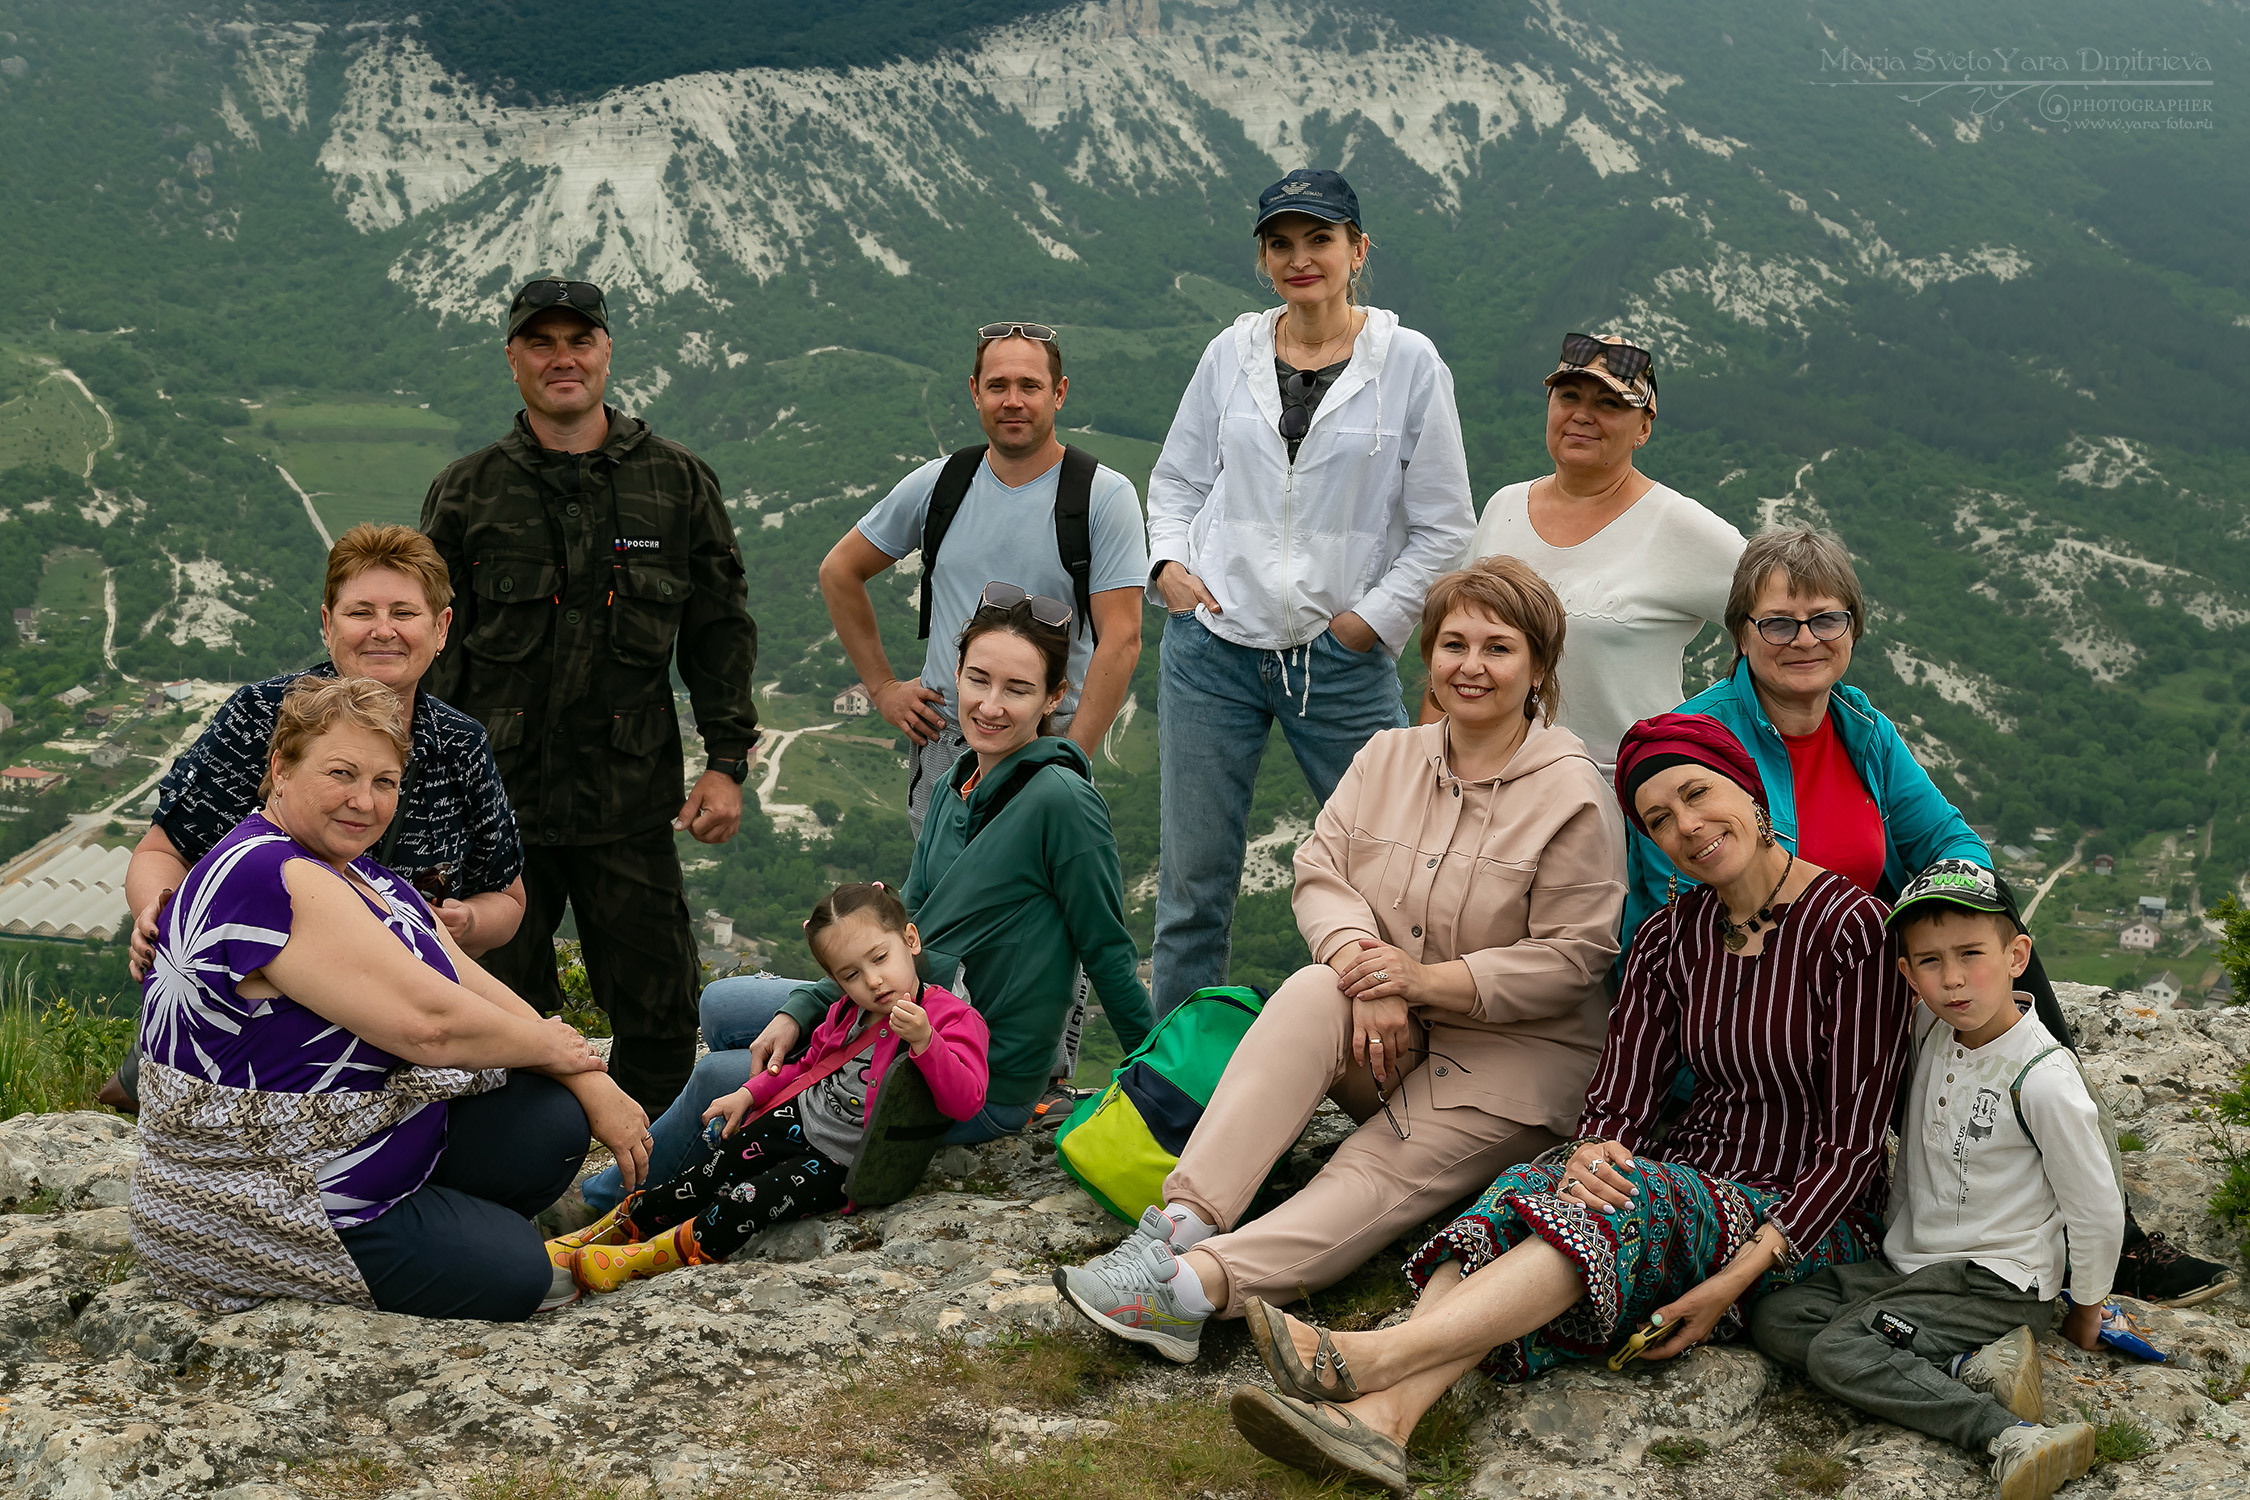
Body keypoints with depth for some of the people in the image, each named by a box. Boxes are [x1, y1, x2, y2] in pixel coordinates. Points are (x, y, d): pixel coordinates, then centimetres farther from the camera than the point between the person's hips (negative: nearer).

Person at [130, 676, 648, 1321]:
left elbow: (479, 992, 5)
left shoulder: (356, 873, 8)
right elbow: (429, 1024, -27)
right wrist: (548, 1045, -10)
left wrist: (594, 1086, -4)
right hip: (258, 1211, -10)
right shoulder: (272, 877, -25)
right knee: (511, 1275, -9)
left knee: (552, 1123, -2)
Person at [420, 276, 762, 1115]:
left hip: (631, 802, 0)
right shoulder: (467, 493, 5)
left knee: (660, 1018, 4)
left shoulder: (678, 485, 6)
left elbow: (722, 629, 9)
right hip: (495, 798, 0)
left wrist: (727, 763, 2)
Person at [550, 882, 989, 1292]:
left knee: (744, 1203, -20)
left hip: (843, 1163, -6)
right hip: (798, 1118, 6)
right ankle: (620, 1224, 11)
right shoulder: (849, 1010, 5)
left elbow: (965, 1101, -32)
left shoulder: (954, 1019, -18)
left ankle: (647, 1257, -8)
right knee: (704, 1177, -5)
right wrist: (749, 1093, 11)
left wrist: (923, 1040, -45)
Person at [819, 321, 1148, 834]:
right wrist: (882, 687, 12)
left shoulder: (1105, 496, -5)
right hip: (941, 740, 3)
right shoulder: (936, 485, 4)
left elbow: (1121, 640, -10)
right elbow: (839, 570, 18)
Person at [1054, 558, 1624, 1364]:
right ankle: (1183, 1222, -43)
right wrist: (1363, 962, -21)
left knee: (1382, 1174, -28)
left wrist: (1429, 980, -21)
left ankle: (1196, 1285, -48)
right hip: (1387, 1038, 4)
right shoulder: (1388, 756, 7)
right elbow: (1322, 870, 0)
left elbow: (1571, 959, -12)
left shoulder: (1571, 794, -9)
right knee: (1314, 990, -30)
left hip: (1520, 1054, -4)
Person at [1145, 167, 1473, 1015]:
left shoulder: (1408, 362, -1)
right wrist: (1170, 563, 1)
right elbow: (1176, 480, 18)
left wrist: (1374, 617, -5)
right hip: (1213, 646, 2)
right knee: (1192, 879, 6)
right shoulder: (1232, 354, 7)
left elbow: (1443, 523, 1)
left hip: (1342, 659, -2)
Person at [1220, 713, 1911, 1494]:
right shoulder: (1670, 939, 7)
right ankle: (1382, 1414, -47)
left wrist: (1739, 1275, -21)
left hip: (1806, 1223, -5)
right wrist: (1591, 1152, -25)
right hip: (1688, 1178, 5)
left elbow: (1853, 1145, -12)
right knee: (1535, 1184, -26)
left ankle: (1370, 1356, -47)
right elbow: (1617, 1098, 0)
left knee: (1630, 1199, -34)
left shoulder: (1850, 926, -11)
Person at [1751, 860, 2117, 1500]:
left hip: (1999, 1284, -8)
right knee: (1776, 1317, -7)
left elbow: (2099, 1211, -11)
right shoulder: (1930, 1029, -1)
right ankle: (1972, 1366, -16)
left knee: (1837, 1353, -23)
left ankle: (2010, 1438, -27)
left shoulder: (2043, 1080, -21)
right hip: (1910, 1263, 8)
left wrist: (2085, 1311, 2)